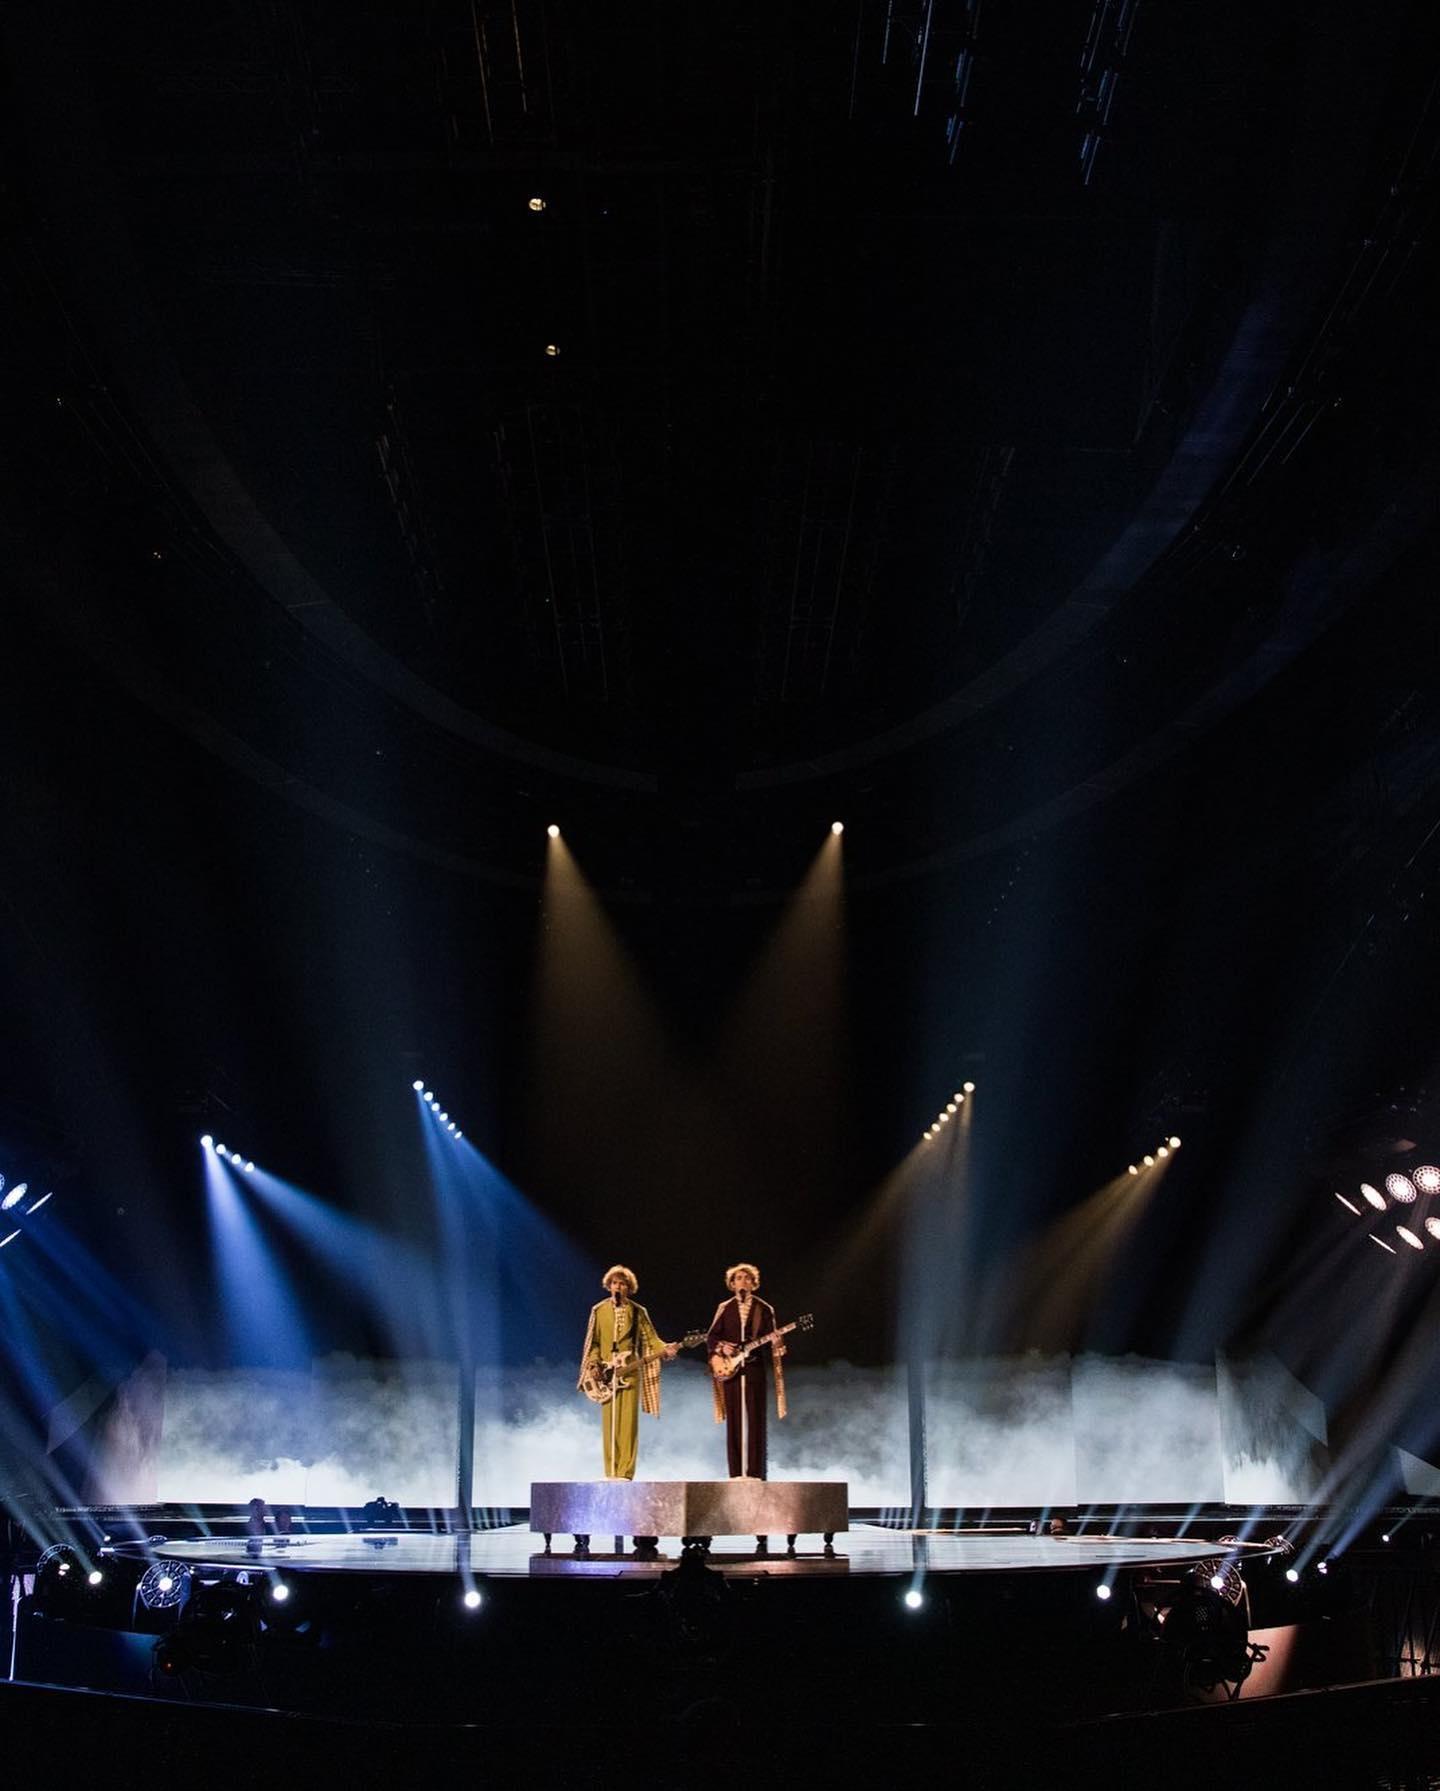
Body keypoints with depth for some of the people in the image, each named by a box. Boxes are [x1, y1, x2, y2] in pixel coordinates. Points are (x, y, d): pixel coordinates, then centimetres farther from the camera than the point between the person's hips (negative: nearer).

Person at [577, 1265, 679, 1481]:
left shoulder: (638, 1312, 7)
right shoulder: (598, 1310, 9)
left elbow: (651, 1338, 3)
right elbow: (592, 1342, 11)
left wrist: (666, 1349, -14)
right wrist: (594, 1364, -3)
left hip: (630, 1372, -1)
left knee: (628, 1421, -6)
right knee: (609, 1422, 0)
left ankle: (625, 1472, -6)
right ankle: (611, 1472, 4)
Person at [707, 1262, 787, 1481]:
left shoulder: (764, 1309, 8)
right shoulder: (724, 1308, 12)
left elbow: (771, 1339, 4)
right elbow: (711, 1337, 8)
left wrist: (777, 1349, -17)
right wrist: (721, 1347, -11)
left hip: (755, 1369, -1)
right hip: (730, 1369, 1)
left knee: (755, 1420, -5)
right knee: (734, 1420, 1)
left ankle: (754, 1472, -4)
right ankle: (736, 1472, 3)